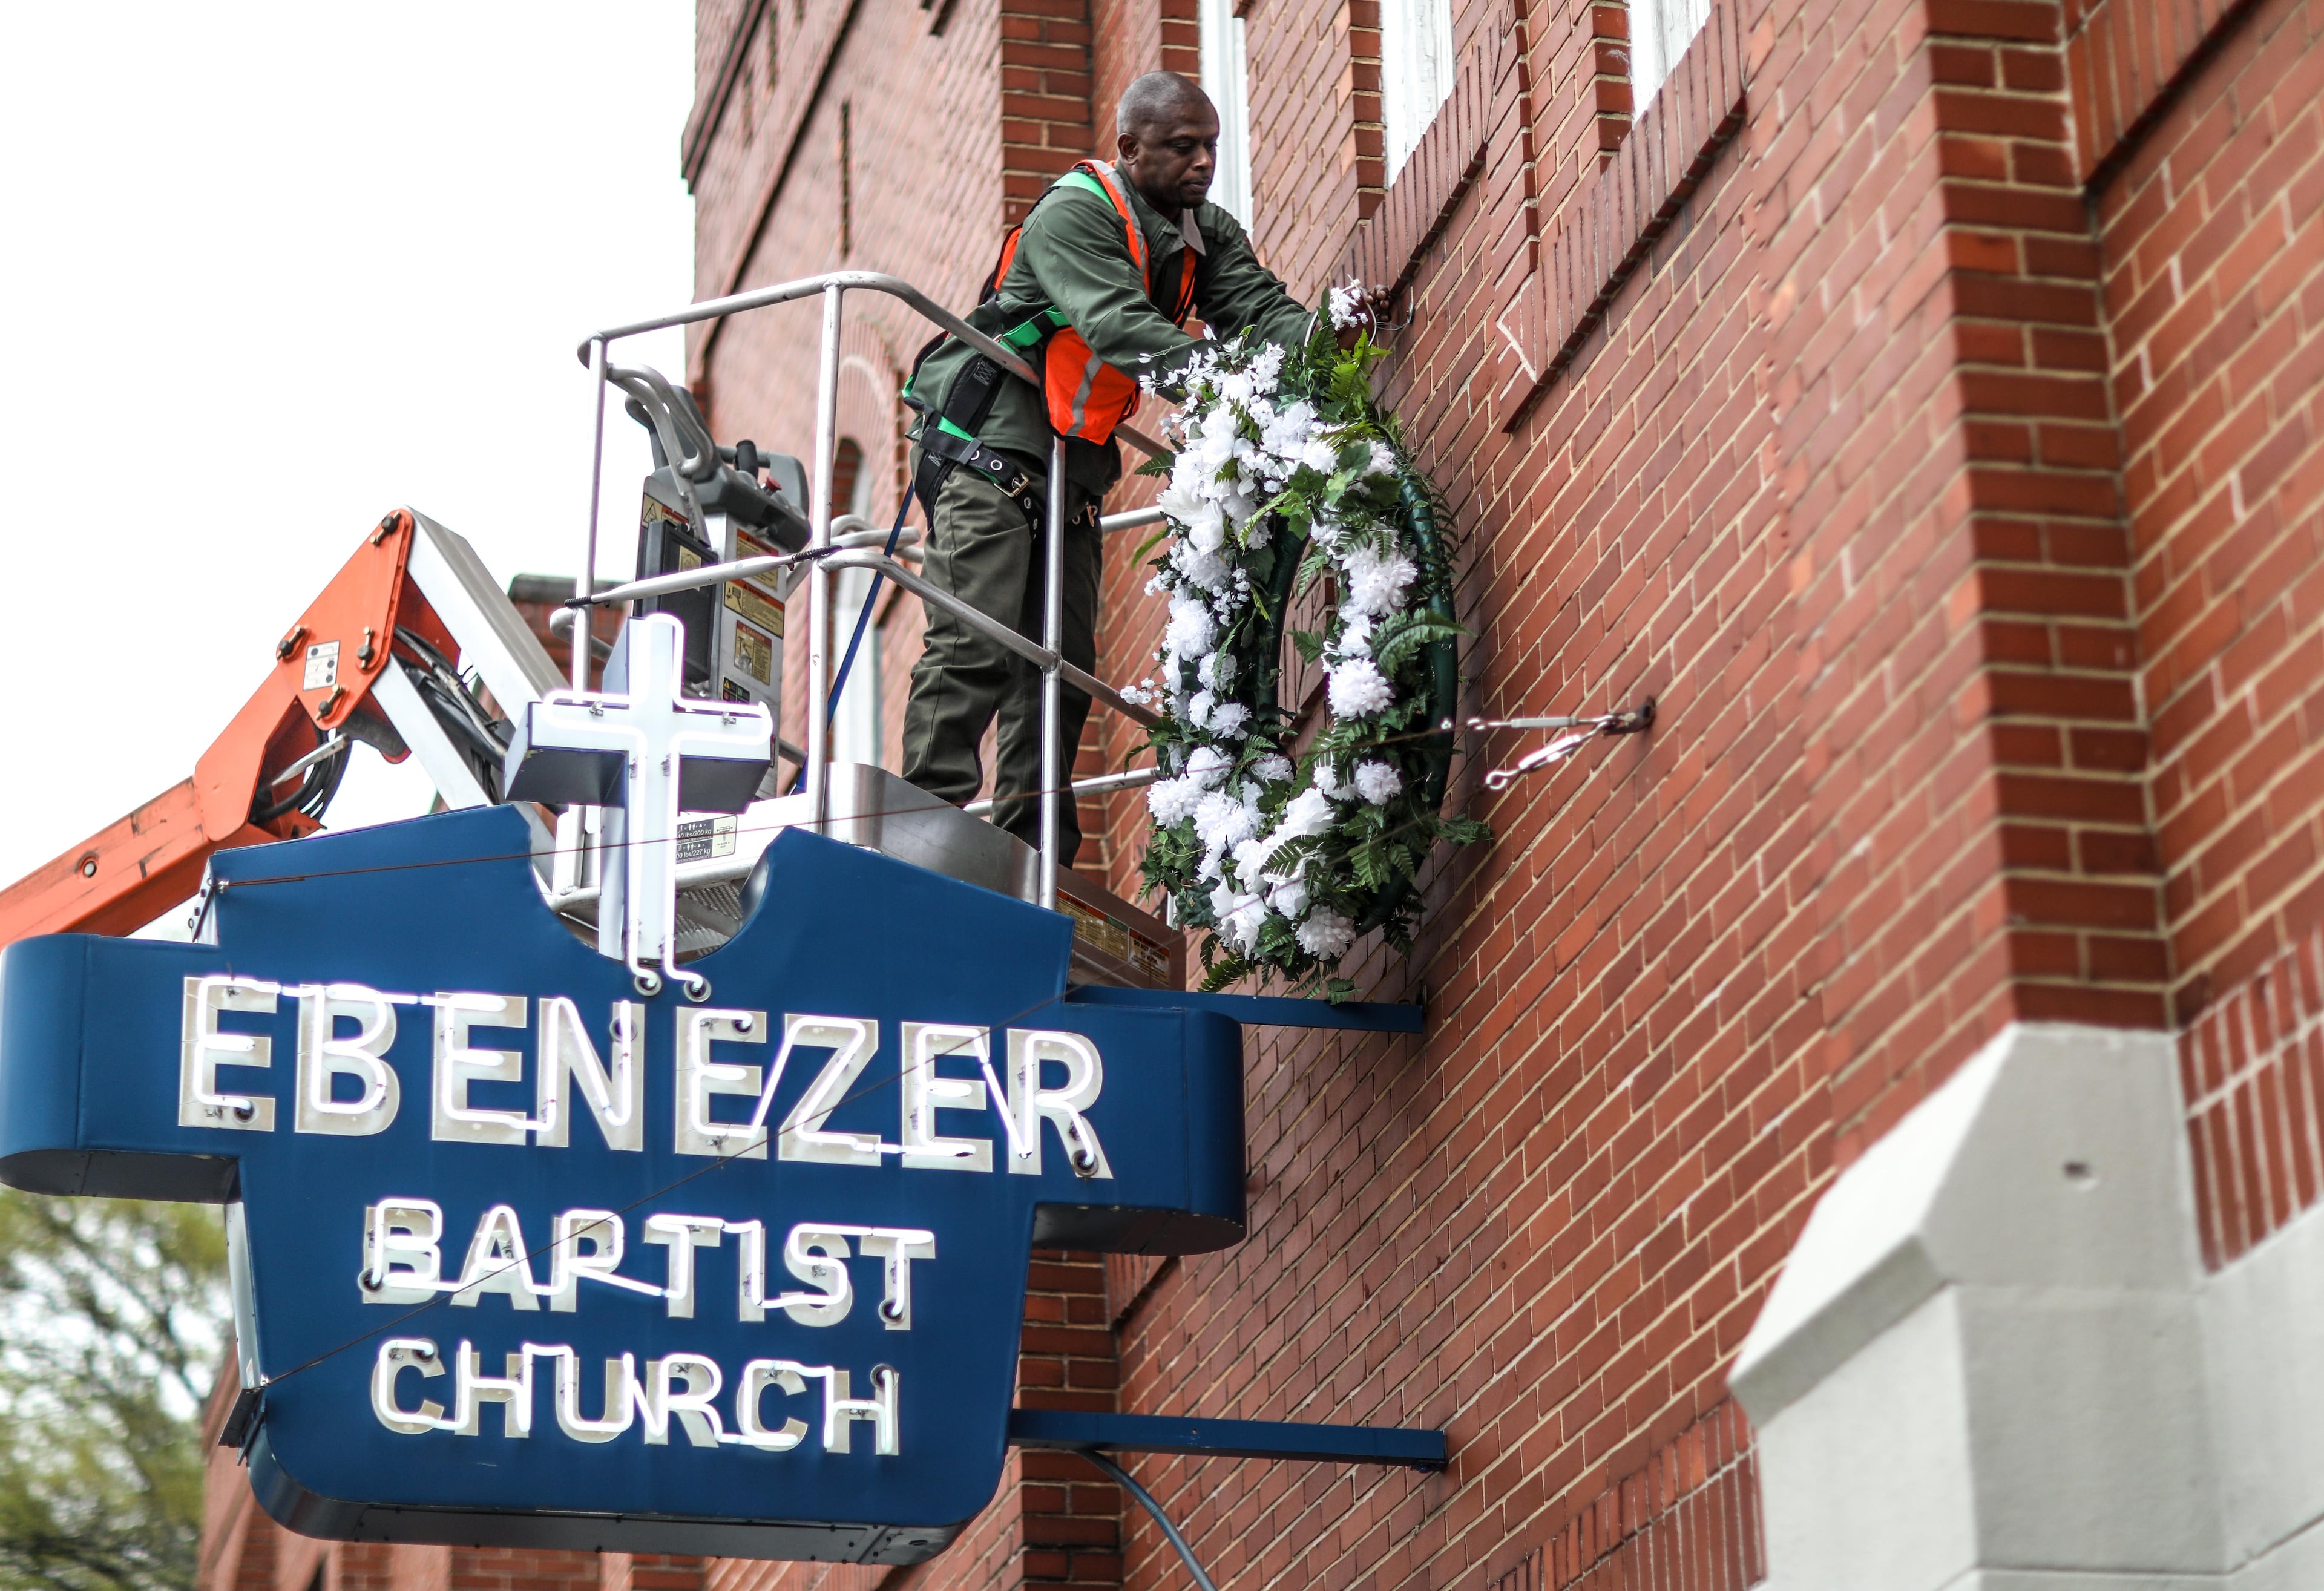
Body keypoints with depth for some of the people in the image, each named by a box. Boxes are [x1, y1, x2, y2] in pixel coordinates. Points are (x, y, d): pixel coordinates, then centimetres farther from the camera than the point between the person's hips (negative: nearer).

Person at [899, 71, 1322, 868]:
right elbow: (1119, 325, -31)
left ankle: (1032, 856, 6)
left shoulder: (1209, 235, 7)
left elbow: (1258, 306, -7)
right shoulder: (1075, 214, -17)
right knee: (976, 644, -16)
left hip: (1070, 465, 8)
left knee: (1062, 656, 4)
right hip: (986, 443, -8)